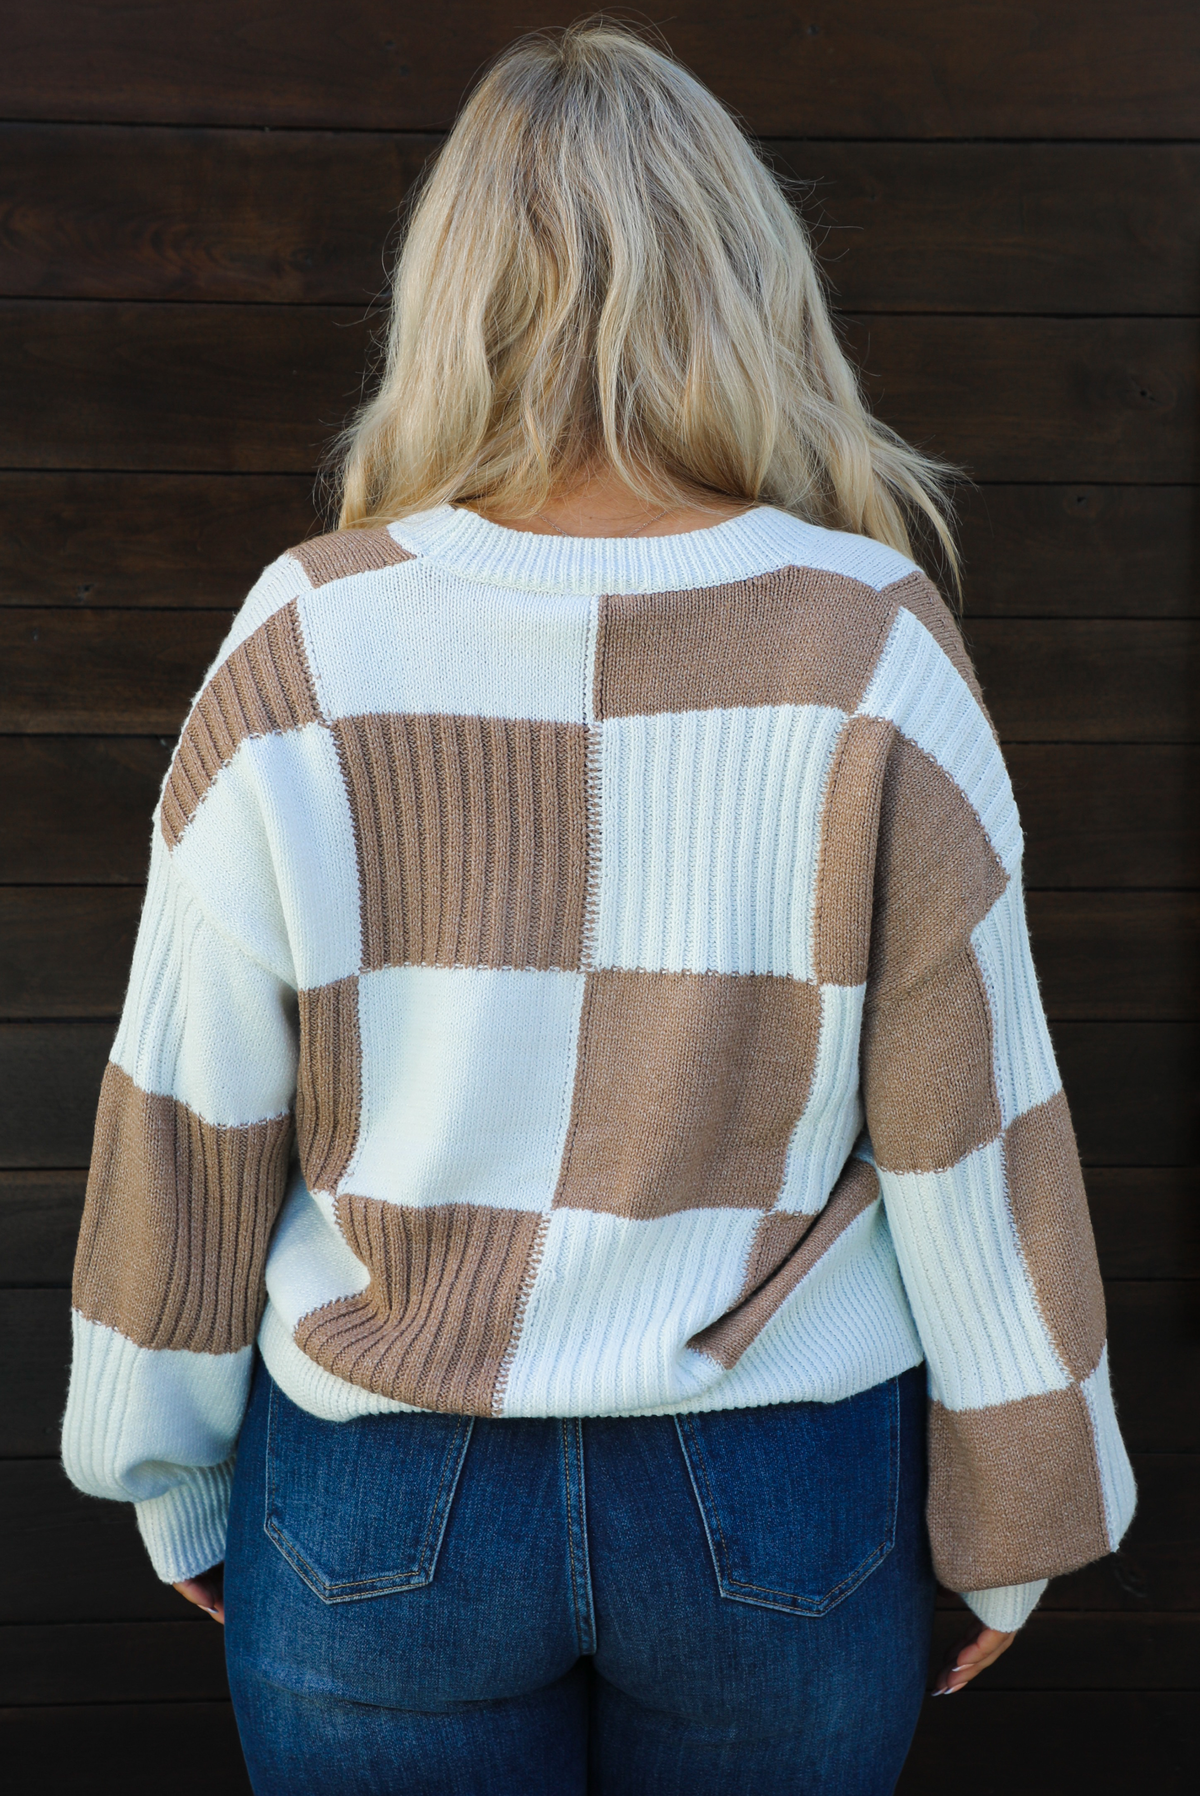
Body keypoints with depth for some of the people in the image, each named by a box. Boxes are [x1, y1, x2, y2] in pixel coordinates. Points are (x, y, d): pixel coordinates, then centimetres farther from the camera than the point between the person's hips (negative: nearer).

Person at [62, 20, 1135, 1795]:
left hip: (374, 1511, 0)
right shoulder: (875, 652, -15)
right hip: (787, 1509, 1)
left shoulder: (305, 648, -13)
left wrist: (172, 1480, 10)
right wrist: (1011, 1524, 6)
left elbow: (187, 1132, -6)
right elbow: (974, 1146, -9)